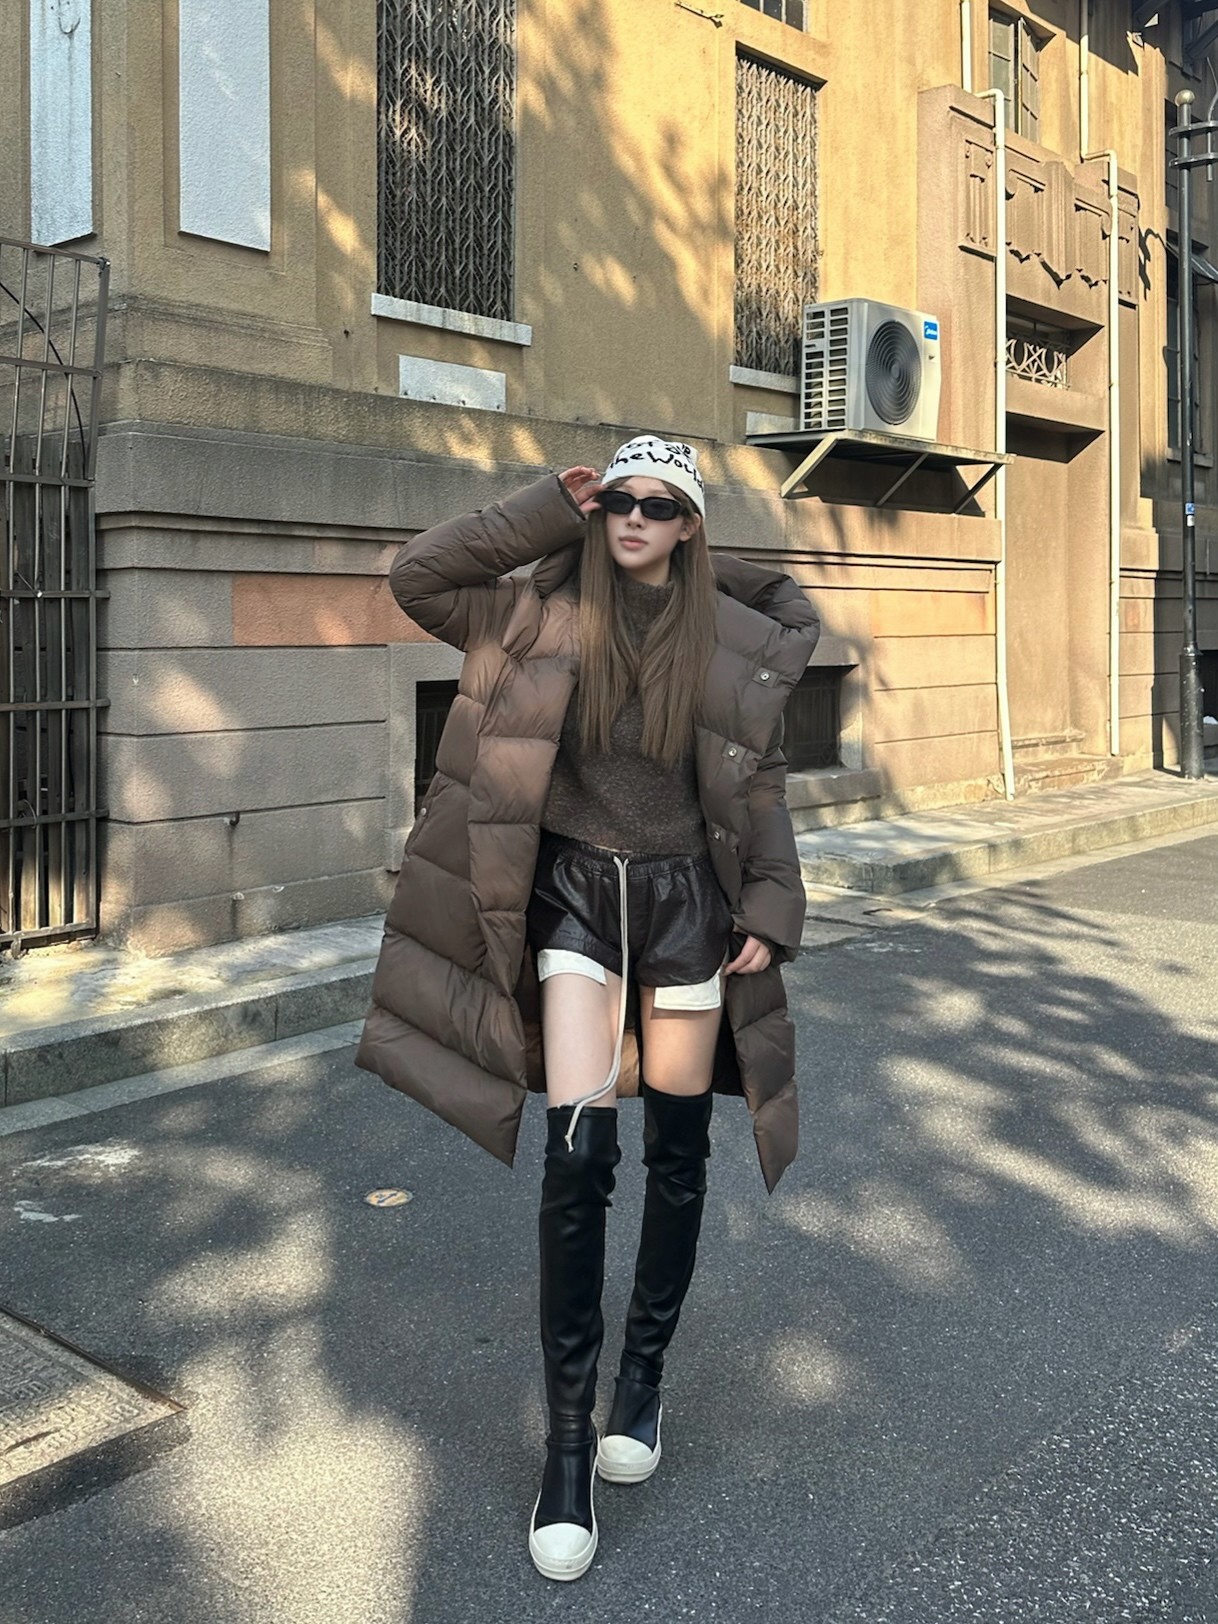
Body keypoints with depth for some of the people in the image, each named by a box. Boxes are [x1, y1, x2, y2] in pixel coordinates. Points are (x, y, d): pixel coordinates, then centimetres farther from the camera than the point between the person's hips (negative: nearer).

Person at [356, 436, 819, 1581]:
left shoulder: (733, 641, 0)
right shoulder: (547, 614, 0)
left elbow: (761, 787, 5)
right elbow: (416, 577, -7)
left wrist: (769, 915, 0)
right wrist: (550, 506, -7)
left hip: (686, 899, 1)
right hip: (574, 895, -1)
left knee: (677, 1155, 9)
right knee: (577, 1153, -10)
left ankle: (644, 1378, 30)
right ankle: (568, 1441, 1)